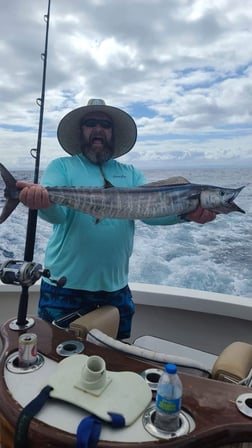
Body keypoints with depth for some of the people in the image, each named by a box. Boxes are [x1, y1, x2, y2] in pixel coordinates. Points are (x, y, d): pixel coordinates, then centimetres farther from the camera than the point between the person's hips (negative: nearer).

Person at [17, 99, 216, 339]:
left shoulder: (131, 174, 7)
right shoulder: (61, 166, -2)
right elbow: (56, 212, -19)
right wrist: (42, 199, -42)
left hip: (116, 287, 4)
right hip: (65, 285, -3)